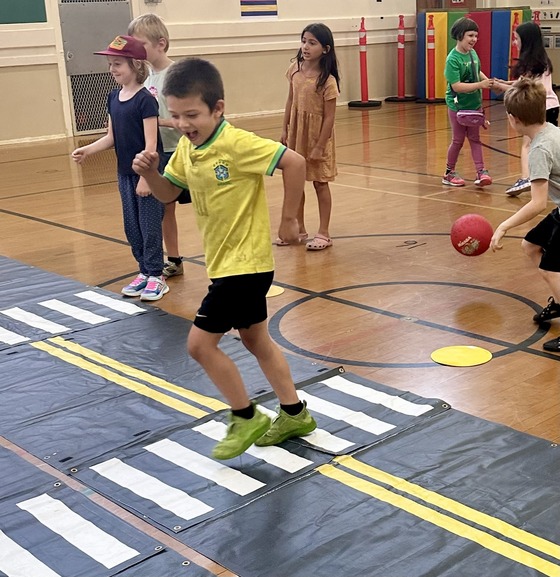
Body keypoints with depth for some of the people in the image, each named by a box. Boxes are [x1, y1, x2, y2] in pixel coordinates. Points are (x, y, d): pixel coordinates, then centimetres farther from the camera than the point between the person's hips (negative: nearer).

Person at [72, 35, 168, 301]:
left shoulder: (145, 100, -15)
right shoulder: (114, 97, 6)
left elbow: (151, 143, -17)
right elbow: (111, 137, 11)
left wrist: (145, 177, -20)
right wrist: (87, 150, -3)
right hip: (125, 172, 7)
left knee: (149, 225, 1)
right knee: (131, 225, 13)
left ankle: (156, 277, 11)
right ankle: (144, 271, 25)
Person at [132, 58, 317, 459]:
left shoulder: (235, 143, -22)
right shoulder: (186, 148, 3)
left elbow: (294, 162, -24)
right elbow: (168, 193, 14)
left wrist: (289, 220, -17)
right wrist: (149, 172, -8)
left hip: (245, 263, -9)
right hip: (227, 262, 10)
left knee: (200, 343, -6)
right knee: (255, 339, 19)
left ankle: (246, 419, 12)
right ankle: (295, 414, 34)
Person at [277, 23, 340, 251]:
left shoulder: (327, 80, -18)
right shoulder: (295, 69, -2)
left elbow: (329, 117, -16)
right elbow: (290, 101, 8)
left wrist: (319, 146, -16)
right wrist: (284, 130, 7)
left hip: (318, 134, -6)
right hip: (296, 132, 6)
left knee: (320, 183, 5)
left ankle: (323, 233, 15)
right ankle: (299, 229, 26)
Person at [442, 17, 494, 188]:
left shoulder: (473, 53, 0)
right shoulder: (453, 59, -20)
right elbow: (456, 86, -26)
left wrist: (489, 81, 1)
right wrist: (480, 85, -29)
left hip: (474, 104, 6)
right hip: (458, 105, -6)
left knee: (475, 138, 7)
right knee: (458, 140, 6)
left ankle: (481, 172, 9)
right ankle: (449, 173, 22)